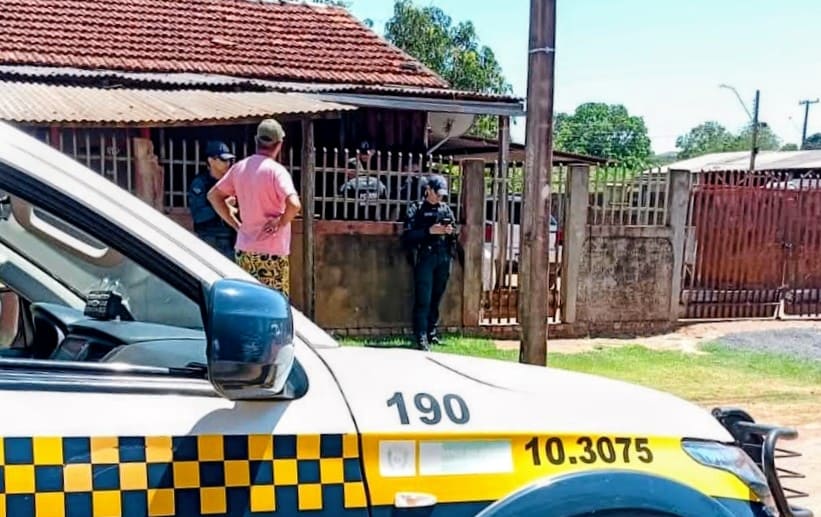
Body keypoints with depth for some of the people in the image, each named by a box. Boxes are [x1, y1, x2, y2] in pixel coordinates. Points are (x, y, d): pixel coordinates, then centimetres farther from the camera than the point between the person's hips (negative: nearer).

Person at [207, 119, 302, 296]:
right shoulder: (275, 170, -15)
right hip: (272, 251, -6)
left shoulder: (239, 167, 5)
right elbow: (294, 204, -29)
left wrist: (235, 224, 11)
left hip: (244, 249, 6)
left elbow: (213, 195, 13)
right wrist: (281, 223, -11)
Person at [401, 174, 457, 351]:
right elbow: (408, 236, -8)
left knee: (436, 299, 10)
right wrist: (429, 231, -17)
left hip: (443, 258, 5)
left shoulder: (446, 209, 14)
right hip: (425, 257, -5)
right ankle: (421, 338, -8)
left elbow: (455, 231, 20)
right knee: (423, 300, -9)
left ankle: (431, 333, 21)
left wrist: (451, 231, -3)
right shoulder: (416, 209, 0)